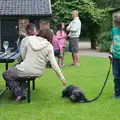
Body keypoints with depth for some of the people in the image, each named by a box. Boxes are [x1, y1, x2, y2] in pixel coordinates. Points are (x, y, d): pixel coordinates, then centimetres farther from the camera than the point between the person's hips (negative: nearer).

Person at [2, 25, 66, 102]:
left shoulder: (28, 39, -1)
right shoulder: (49, 46, -4)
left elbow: (23, 56, 2)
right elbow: (54, 64, -8)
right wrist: (62, 77, -1)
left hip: (25, 69, -4)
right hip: (38, 73, 4)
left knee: (6, 75, 23)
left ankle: (19, 94, 7)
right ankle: (22, 92, 21)